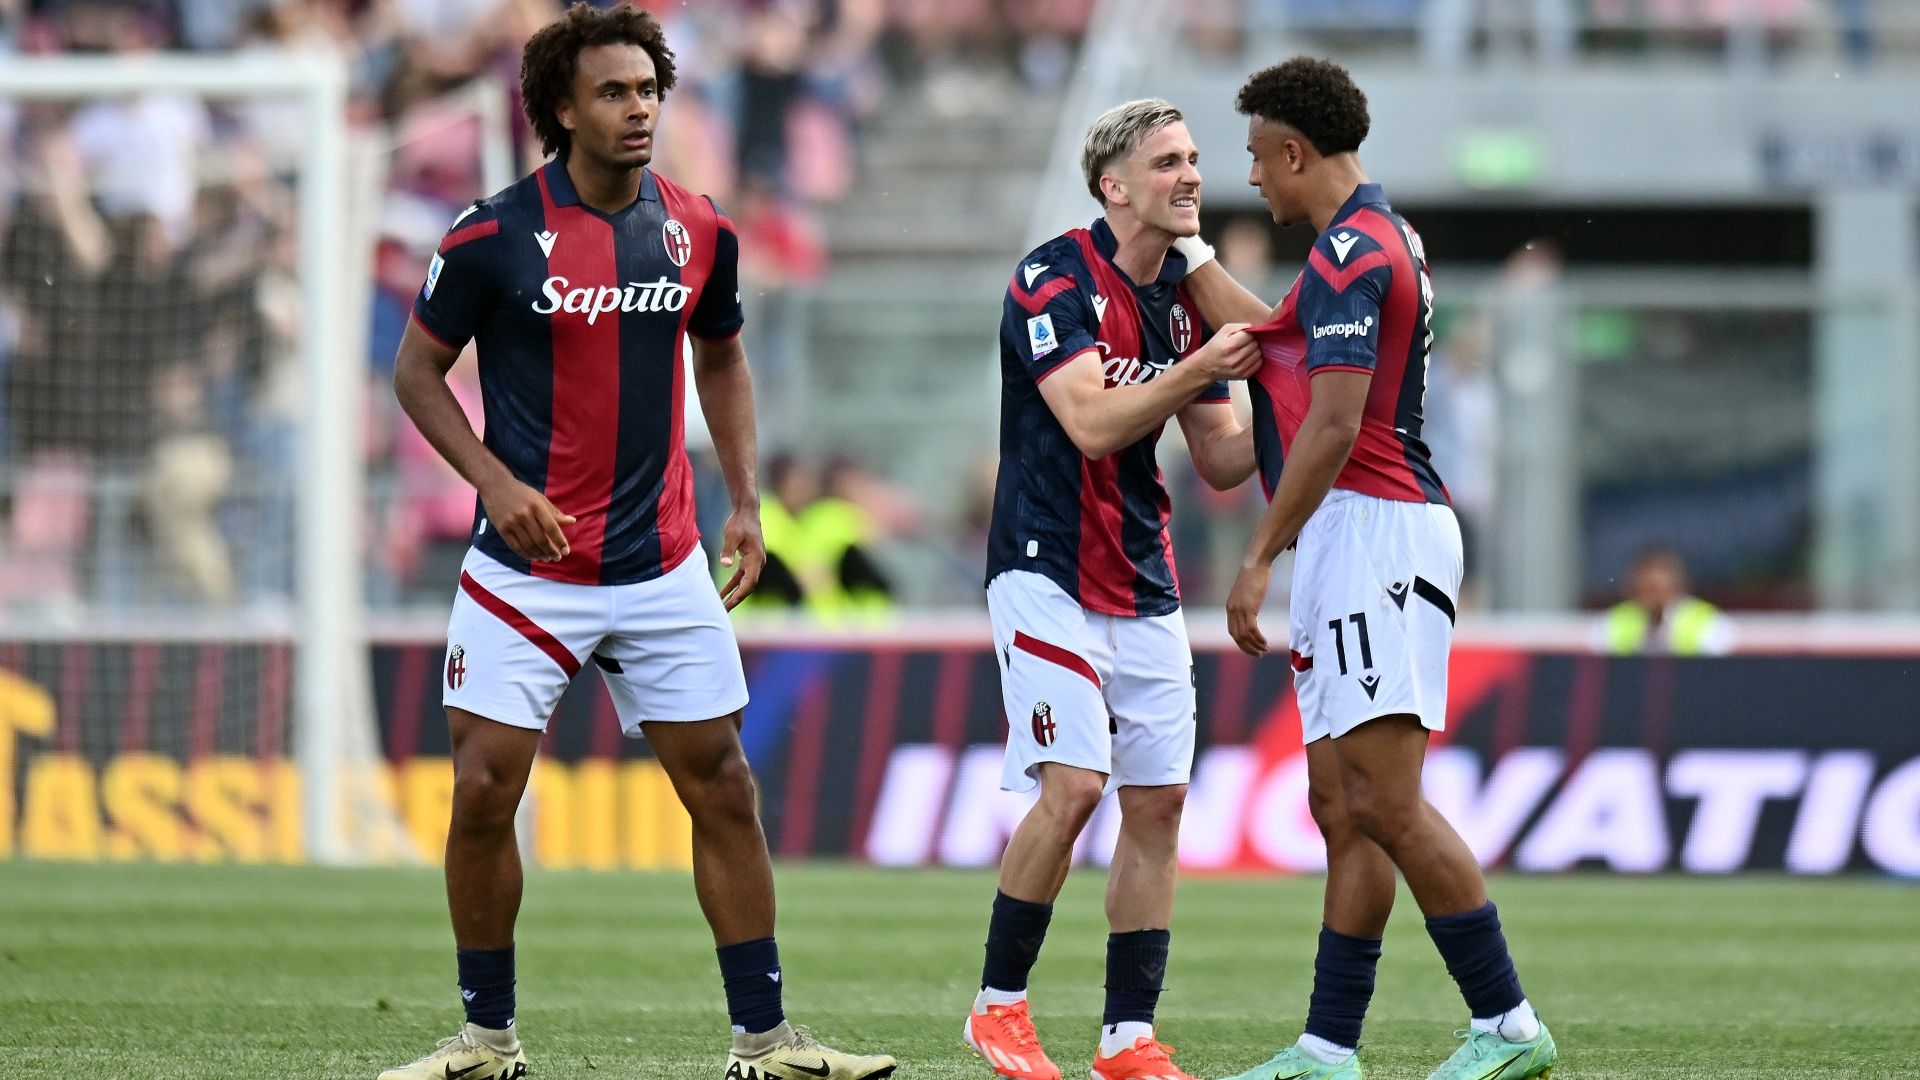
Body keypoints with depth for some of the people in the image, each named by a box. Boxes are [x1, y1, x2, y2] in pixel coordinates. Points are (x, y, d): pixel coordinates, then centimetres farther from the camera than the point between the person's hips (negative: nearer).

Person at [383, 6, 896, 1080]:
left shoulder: (701, 231, 2)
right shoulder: (495, 234, -10)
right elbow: (419, 367, 0)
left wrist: (746, 501, 9)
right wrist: (495, 481, -13)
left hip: (663, 567, 3)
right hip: (527, 567, -3)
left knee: (724, 789, 2)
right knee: (484, 791, -5)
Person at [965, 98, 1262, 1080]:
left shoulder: (1189, 298, 9)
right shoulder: (1053, 281, -12)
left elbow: (1219, 461, 11)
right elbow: (1092, 422, -23)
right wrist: (1199, 369, -29)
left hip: (1145, 586, 7)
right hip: (1048, 574, -7)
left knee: (1157, 801, 2)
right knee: (1073, 784, -17)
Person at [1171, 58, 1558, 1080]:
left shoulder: (1352, 250, -13)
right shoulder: (1377, 239, 19)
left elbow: (1333, 427, -20)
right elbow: (1274, 344, 32)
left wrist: (1258, 559, -18)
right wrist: (1186, 249, 38)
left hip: (1374, 531, -11)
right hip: (1351, 545, 11)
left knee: (1385, 801, -14)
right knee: (1341, 806, 9)